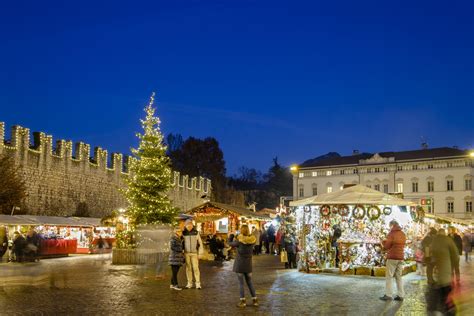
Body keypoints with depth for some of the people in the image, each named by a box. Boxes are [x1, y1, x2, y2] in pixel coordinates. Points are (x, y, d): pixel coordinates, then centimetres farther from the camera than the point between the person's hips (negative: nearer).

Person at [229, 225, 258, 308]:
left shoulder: (239, 240, -18)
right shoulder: (252, 240, -7)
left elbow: (231, 244, -3)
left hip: (240, 263, -4)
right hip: (248, 264, 4)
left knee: (241, 283, 5)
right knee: (249, 282, 16)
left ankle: (243, 301, 8)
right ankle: (255, 300, 19)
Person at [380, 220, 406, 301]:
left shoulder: (392, 234, -11)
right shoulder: (403, 234, 10)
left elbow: (387, 246, -11)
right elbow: (403, 245, 16)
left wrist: (384, 242, 9)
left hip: (392, 258, -6)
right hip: (400, 258, 7)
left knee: (389, 276, -2)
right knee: (399, 277, 11)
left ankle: (388, 295, -4)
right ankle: (401, 295, 9)